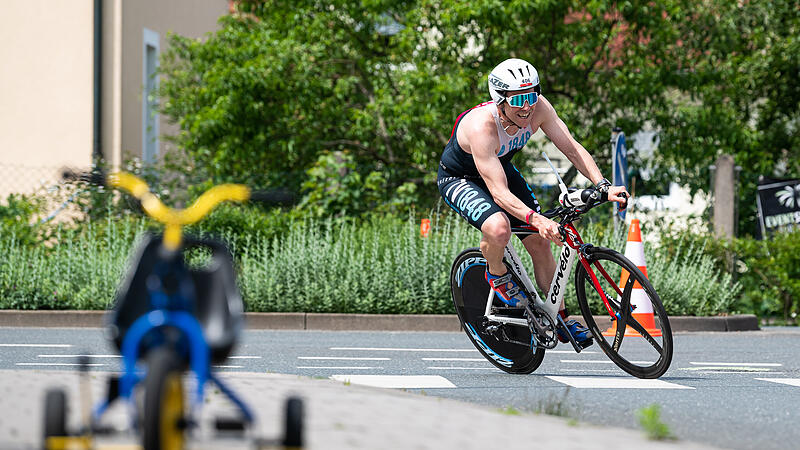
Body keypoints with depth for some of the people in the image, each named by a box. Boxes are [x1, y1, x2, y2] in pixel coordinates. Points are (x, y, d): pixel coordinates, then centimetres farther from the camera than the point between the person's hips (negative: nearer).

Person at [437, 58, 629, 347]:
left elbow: (572, 148, -17)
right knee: (499, 228, -33)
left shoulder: (538, 108, -24)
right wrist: (536, 219, -55)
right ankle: (496, 275, 1)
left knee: (539, 241, 0)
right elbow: (499, 192, -43)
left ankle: (560, 319, 15)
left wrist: (603, 186, -30)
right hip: (458, 179, -6)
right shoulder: (482, 125, -40)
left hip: (502, 167, 6)